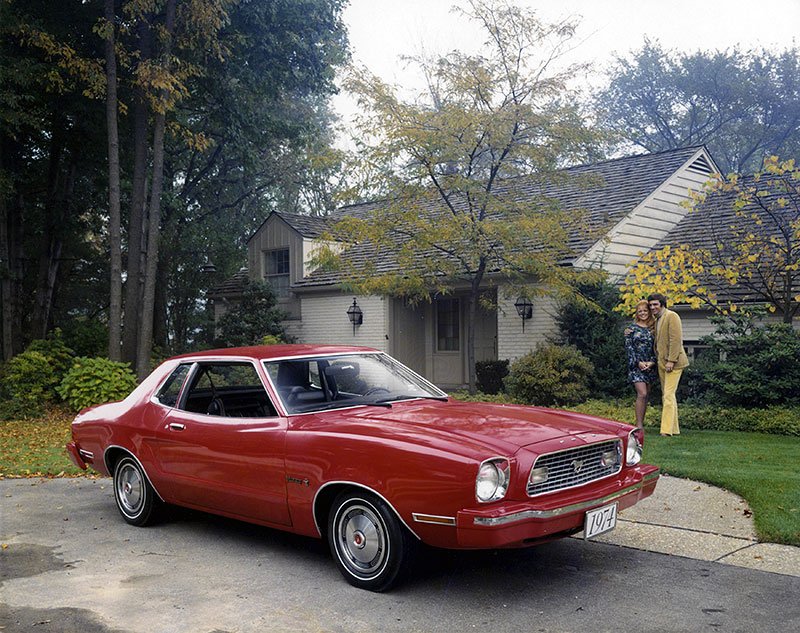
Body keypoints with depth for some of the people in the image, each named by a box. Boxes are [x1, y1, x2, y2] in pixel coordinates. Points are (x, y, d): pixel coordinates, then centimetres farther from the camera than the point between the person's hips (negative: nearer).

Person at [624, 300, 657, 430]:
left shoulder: (652, 329, 11)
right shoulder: (632, 328, 1)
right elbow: (628, 347, -4)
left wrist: (652, 362, -9)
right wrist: (638, 362, -14)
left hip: (649, 366, 4)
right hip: (636, 365, -4)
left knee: (646, 395, 6)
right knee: (642, 393, -15)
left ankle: (641, 422, 13)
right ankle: (639, 425, -13)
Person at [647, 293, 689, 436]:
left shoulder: (671, 316, -11)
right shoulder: (657, 320, 18)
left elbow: (676, 340, -18)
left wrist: (671, 361, -21)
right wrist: (657, 360, 13)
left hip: (672, 362, -10)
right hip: (662, 363, 10)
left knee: (668, 394, -14)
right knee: (666, 395, 11)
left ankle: (667, 429, -16)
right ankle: (673, 429, 17)